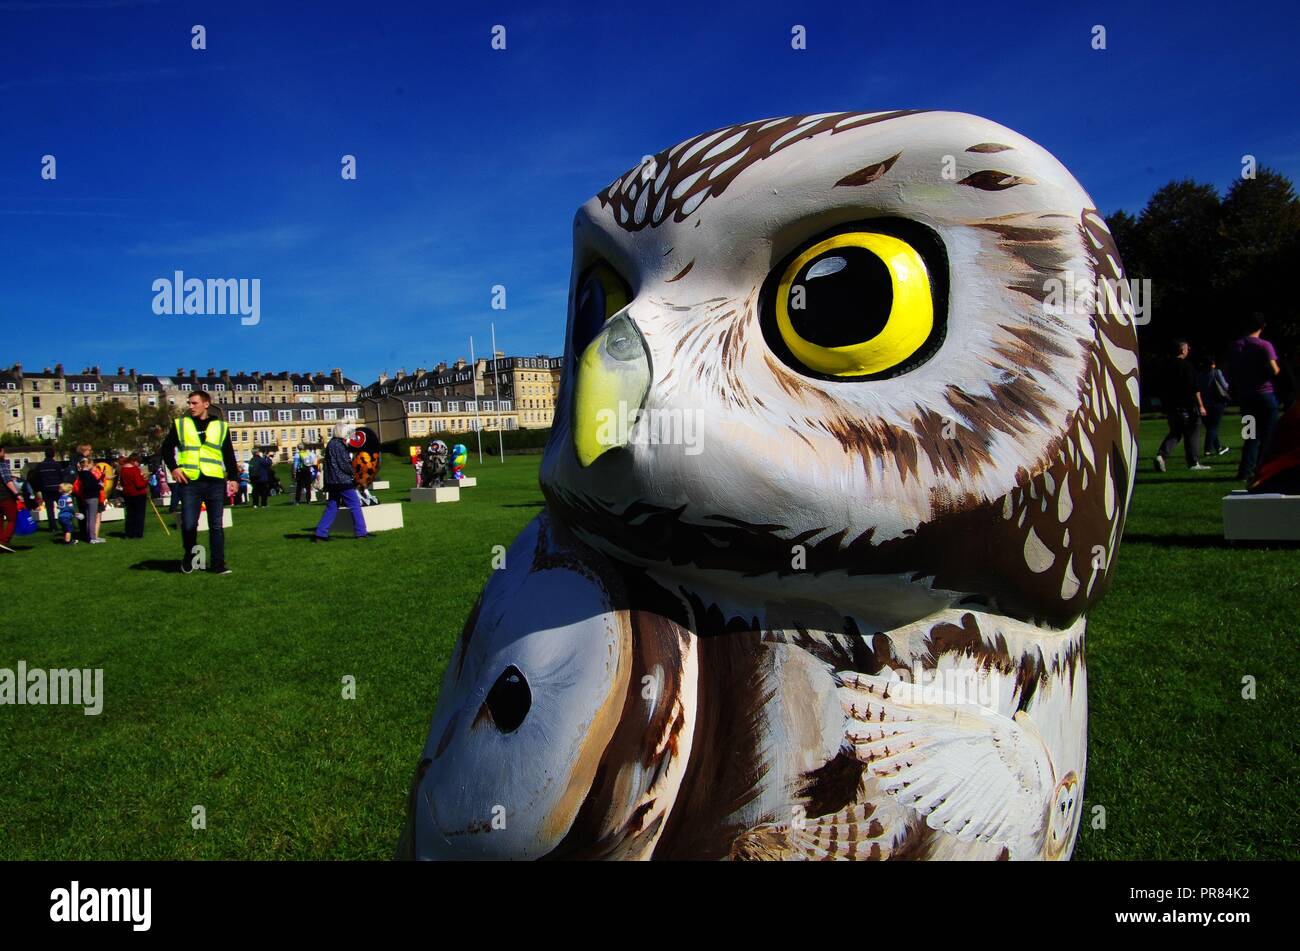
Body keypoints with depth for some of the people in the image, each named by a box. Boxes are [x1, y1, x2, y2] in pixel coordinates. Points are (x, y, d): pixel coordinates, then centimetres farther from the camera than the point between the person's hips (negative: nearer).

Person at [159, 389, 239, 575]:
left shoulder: (221, 426, 9)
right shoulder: (180, 424, 9)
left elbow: (229, 455, 11)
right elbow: (167, 448, 13)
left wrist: (233, 478, 5)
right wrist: (174, 468, -1)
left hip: (215, 482, 0)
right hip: (190, 482, 0)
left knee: (216, 525, 4)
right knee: (188, 524, -4)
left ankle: (218, 563, 11)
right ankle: (189, 555, 23)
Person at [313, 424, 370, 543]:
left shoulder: (331, 444, 17)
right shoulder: (338, 445, -13)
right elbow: (344, 464, -17)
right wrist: (353, 473, -2)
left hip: (332, 482, 9)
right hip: (343, 481, -9)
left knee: (331, 507, 11)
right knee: (355, 505, -3)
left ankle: (320, 534, 8)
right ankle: (361, 532, -3)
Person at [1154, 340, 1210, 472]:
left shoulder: (1168, 366, 9)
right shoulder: (1186, 366, -10)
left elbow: (1163, 390, 13)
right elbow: (1194, 388, -13)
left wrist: (1165, 407, 20)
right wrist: (1201, 406, -10)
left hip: (1171, 407, 6)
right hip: (1186, 407, -6)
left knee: (1174, 433, 13)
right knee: (1192, 434, 4)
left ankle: (1161, 455, -9)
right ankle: (1194, 463, 8)